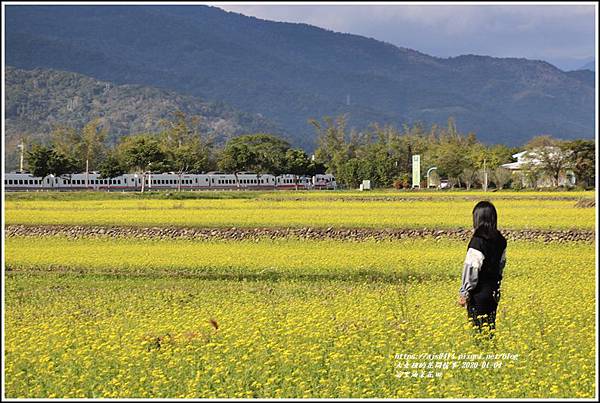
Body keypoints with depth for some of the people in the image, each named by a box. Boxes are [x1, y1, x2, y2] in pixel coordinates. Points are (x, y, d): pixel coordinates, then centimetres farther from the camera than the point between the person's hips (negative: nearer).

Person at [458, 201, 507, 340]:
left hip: (479, 293, -7)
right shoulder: (501, 241, 4)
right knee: (490, 327, 13)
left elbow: (471, 269, -19)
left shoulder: (477, 242, -19)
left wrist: (464, 293, -13)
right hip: (494, 292, 7)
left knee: (478, 329, -3)